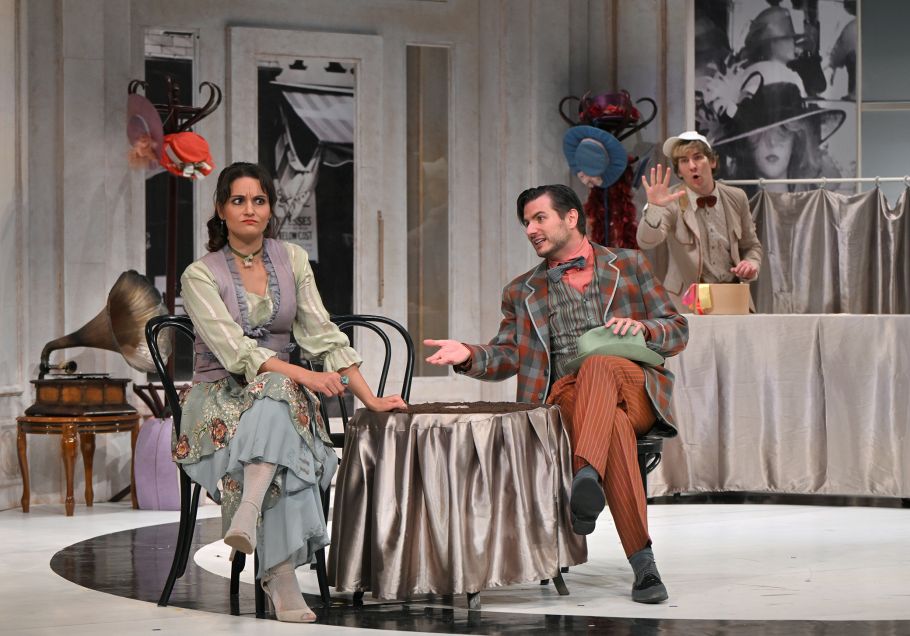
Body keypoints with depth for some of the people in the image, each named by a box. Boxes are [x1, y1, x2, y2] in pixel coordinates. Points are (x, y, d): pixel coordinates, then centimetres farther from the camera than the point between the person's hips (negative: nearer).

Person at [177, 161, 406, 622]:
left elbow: (322, 334, 5)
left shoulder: (292, 260, 9)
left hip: (282, 391, 3)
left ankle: (248, 515, -51)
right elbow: (233, 348, -16)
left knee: (278, 392, -35)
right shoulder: (200, 275, -3)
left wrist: (370, 399, -5)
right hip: (219, 397, -3)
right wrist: (302, 374, -28)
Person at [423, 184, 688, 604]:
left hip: (635, 392, 0)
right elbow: (507, 356, 15)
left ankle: (586, 476, -56)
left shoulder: (629, 265, 19)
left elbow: (678, 332, 17)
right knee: (614, 424, -36)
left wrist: (642, 328, -6)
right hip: (566, 394, 0)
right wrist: (470, 356, -7)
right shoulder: (522, 292, 24)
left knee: (598, 366, -37)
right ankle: (643, 562, -42)